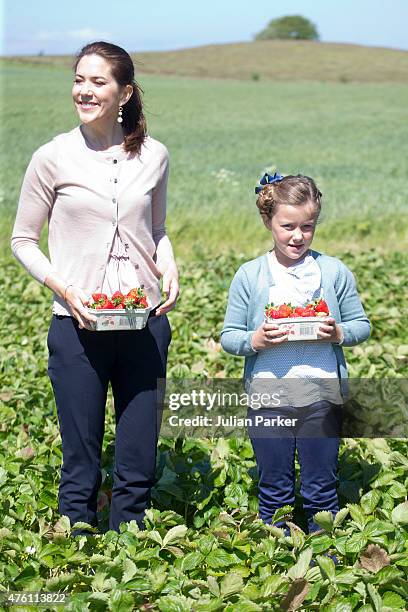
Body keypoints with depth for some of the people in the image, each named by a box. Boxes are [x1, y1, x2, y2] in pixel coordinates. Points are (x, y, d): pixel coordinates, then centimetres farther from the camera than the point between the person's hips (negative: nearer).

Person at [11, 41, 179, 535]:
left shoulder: (153, 156, 4)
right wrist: (62, 287, -12)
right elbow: (23, 239, 3)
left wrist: (169, 268, -3)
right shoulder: (54, 157, -3)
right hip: (77, 327, -2)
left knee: (138, 465, 9)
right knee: (80, 463, 5)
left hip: (144, 324, 3)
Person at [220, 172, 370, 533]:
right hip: (268, 395, 0)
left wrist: (340, 334, -13)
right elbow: (228, 336, 4)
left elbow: (362, 324, 7)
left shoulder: (335, 272, 3)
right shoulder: (249, 276, 2)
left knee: (321, 490, 8)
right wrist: (254, 340, -16)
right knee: (274, 490, 10)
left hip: (322, 394, 0)